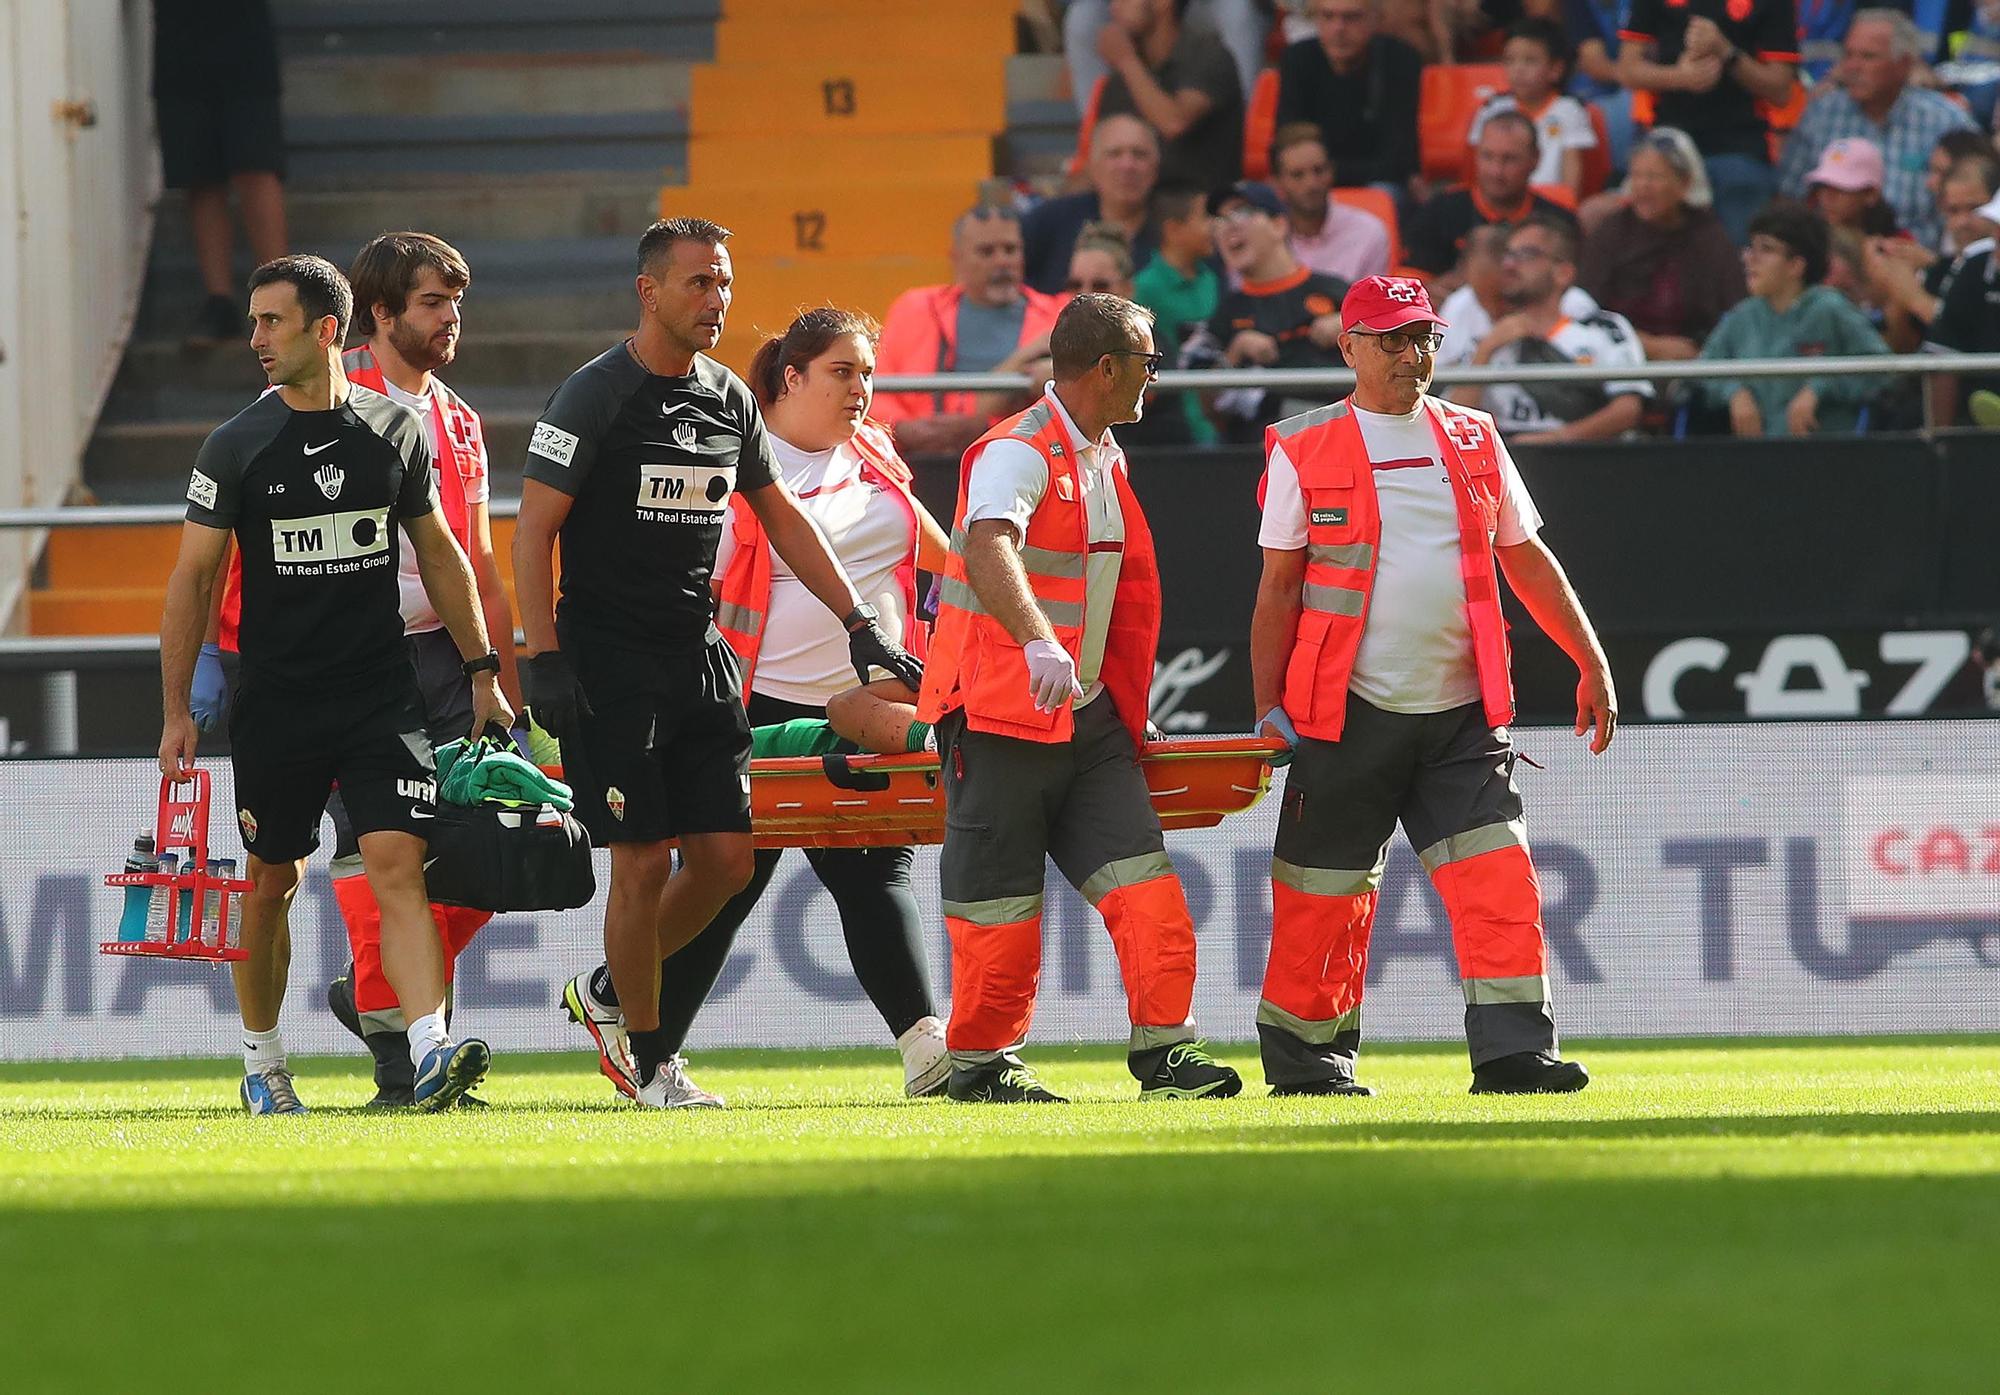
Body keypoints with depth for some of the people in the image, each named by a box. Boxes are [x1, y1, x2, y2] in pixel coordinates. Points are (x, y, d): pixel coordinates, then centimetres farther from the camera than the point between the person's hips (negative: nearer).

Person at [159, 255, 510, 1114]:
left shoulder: (395, 432, 4)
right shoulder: (236, 447, -1)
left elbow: (439, 556, 16)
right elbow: (192, 579, 2)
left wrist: (481, 670, 14)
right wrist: (177, 712, -2)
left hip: (382, 699, 0)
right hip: (275, 708, 0)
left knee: (396, 863, -14)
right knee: (270, 882, 8)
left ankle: (430, 1050, -25)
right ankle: (262, 1061, 25)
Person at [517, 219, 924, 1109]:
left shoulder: (728, 400, 10)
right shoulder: (595, 396, -10)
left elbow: (781, 518, 22)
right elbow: (533, 532, -10)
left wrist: (859, 623, 17)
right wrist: (544, 661, -18)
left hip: (698, 654, 6)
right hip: (609, 661, -6)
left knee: (727, 857, 1)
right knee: (646, 861, -7)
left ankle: (607, 994, 22)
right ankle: (649, 1061, 4)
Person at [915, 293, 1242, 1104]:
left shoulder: (1105, 460, 14)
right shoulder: (1017, 453, -15)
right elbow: (987, 548, -34)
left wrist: (1128, 701, 27)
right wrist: (1038, 644, -50)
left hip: (1087, 715, 8)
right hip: (999, 713, -8)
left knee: (1143, 882, -3)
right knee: (999, 902, -2)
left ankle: (1164, 1050, -2)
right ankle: (979, 1061, 11)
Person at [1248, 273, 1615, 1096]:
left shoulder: (1473, 440, 12)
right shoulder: (1305, 449, 2)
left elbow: (1527, 560, 17)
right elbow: (1279, 587, 2)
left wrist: (1591, 663, 12)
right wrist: (1268, 707, -4)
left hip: (1461, 716, 3)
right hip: (1349, 713, -3)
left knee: (1498, 877, -9)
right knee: (1327, 890, 0)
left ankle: (1512, 1050, -12)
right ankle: (1302, 1052, 14)